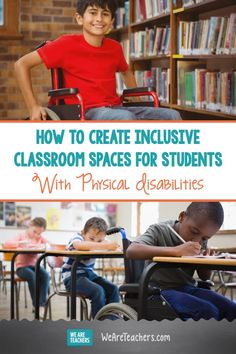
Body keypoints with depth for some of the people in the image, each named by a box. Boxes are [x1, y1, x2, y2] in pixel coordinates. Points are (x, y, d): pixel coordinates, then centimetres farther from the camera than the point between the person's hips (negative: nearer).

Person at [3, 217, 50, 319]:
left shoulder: (40, 238, 11)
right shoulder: (22, 235, -1)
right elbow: (6, 244, -15)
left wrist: (42, 246, -21)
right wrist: (21, 243, -30)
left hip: (34, 265, 4)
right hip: (22, 267, -4)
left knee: (45, 275, -30)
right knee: (32, 276, -36)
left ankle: (41, 305, -30)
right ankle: (35, 304, -25)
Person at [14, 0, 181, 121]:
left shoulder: (115, 47, 11)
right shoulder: (68, 44, -5)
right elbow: (22, 64, -4)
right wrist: (33, 106, -9)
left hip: (115, 108, 7)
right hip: (86, 112, -7)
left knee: (172, 116, -11)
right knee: (125, 117, -38)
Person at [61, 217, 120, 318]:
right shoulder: (77, 237, -15)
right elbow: (79, 245, -40)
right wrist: (105, 246, -47)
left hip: (89, 274, 7)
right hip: (73, 277, -7)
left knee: (113, 289, -10)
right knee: (98, 291, -28)